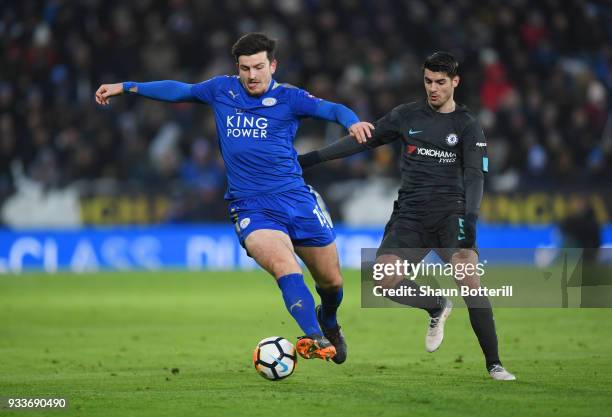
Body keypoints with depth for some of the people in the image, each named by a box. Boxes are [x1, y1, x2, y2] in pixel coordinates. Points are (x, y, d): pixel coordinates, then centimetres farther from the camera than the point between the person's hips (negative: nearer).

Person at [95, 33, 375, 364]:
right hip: (250, 208, -1)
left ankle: (328, 322, 45)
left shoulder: (287, 98, 0)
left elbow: (330, 109, -13)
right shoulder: (222, 90, 8)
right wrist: (126, 87, 22)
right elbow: (181, 90, 21)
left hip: (296, 199, 1)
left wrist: (352, 122, -36)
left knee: (331, 281, 10)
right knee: (283, 265, -31)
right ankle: (315, 339, -42)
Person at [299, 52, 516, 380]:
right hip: (410, 214, 3)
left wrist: (470, 218, -25)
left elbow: (475, 176, -8)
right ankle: (437, 308, 13)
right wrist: (313, 158, 14)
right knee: (383, 278, -19)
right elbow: (364, 140, 17)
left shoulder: (468, 126, 2)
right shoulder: (407, 116, 10)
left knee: (469, 278, -24)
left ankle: (494, 365, -15)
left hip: (450, 213, -3)